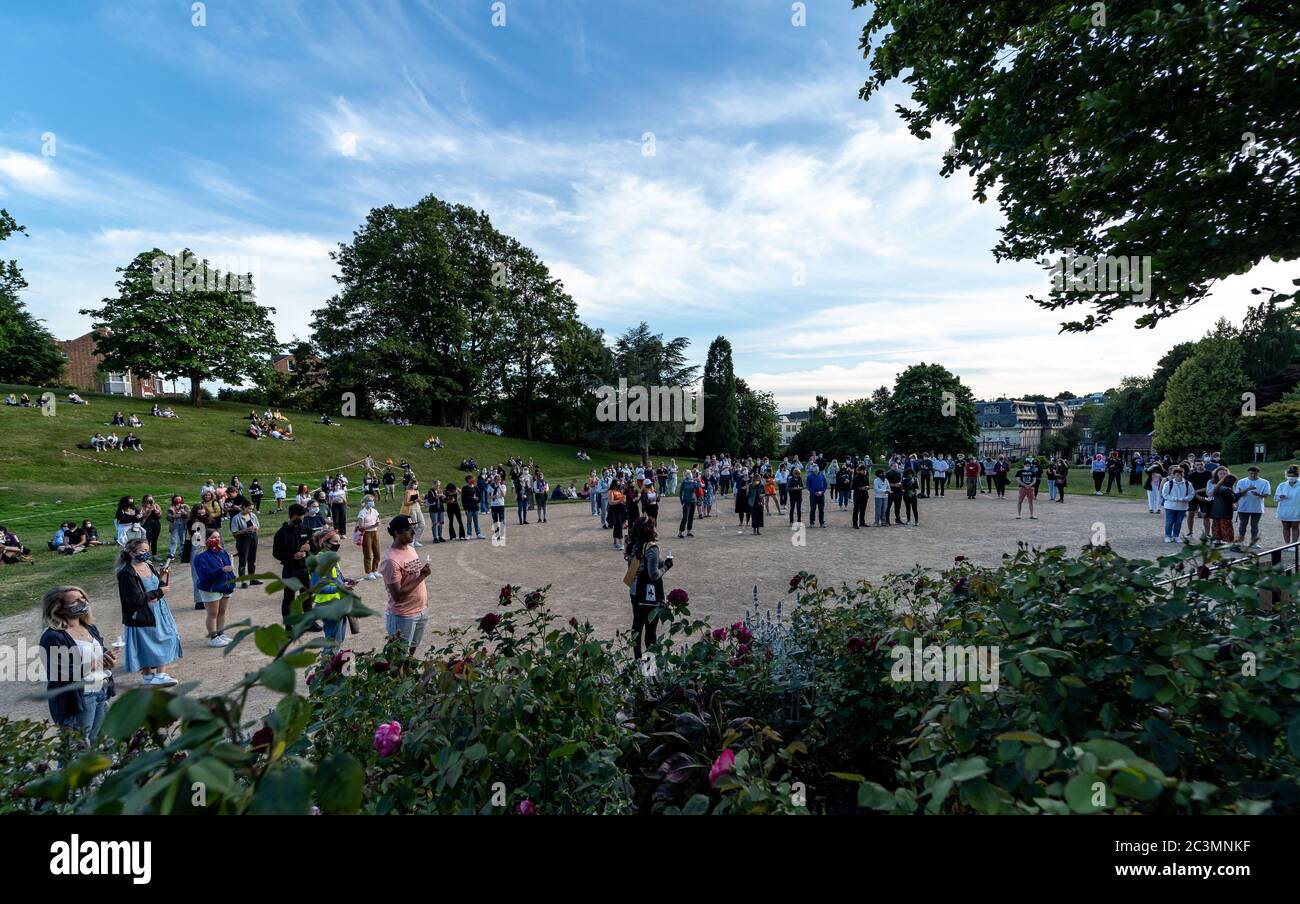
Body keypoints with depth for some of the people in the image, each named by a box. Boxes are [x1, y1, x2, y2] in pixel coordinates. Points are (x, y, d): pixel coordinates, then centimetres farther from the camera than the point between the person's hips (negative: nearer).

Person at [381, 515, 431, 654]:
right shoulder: (391, 560, -22)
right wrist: (422, 576, -24)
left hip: (421, 610, 7)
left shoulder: (411, 549, 3)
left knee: (412, 650, 21)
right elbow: (397, 595, -24)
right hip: (404, 616, -7)